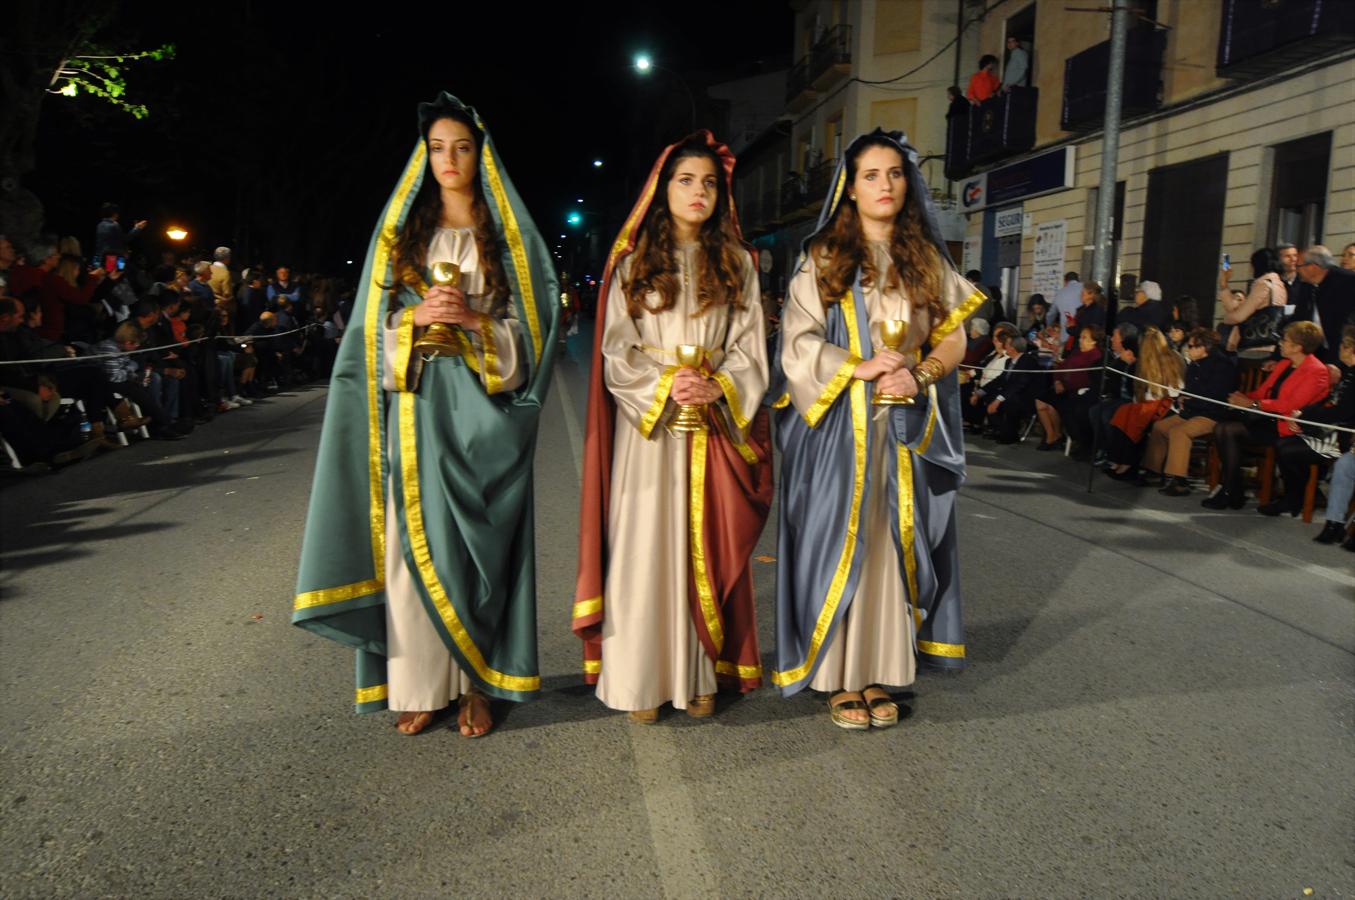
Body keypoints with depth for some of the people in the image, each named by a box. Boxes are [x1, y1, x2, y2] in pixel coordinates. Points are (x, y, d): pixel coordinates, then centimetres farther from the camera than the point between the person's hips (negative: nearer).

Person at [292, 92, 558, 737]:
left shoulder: (509, 238, 8)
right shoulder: (400, 235, 13)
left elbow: (529, 329, 1)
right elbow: (375, 329, 9)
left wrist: (473, 319, -15)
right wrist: (418, 318, -11)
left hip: (482, 412, -2)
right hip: (415, 407, 2)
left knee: (475, 540, -1)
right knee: (413, 541, 0)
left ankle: (477, 683, 9)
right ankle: (421, 684, 9)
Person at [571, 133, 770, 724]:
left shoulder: (737, 265, 13)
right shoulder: (633, 264, 8)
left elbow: (750, 350, 6)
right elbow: (616, 352, 1)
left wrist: (716, 388, -13)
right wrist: (663, 387, -15)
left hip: (714, 426, 2)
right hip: (648, 428, -1)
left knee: (705, 548, 4)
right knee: (645, 546, -2)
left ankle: (700, 675, 13)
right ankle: (640, 679, 7)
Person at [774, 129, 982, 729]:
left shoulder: (928, 260, 12)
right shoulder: (823, 261, 3)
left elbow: (954, 338, 9)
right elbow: (798, 343, -4)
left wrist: (918, 374, -11)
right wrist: (858, 367, -17)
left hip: (908, 429, 3)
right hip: (840, 427, -3)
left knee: (895, 544, 4)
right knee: (841, 544, -2)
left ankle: (879, 673, 15)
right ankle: (840, 678, 9)